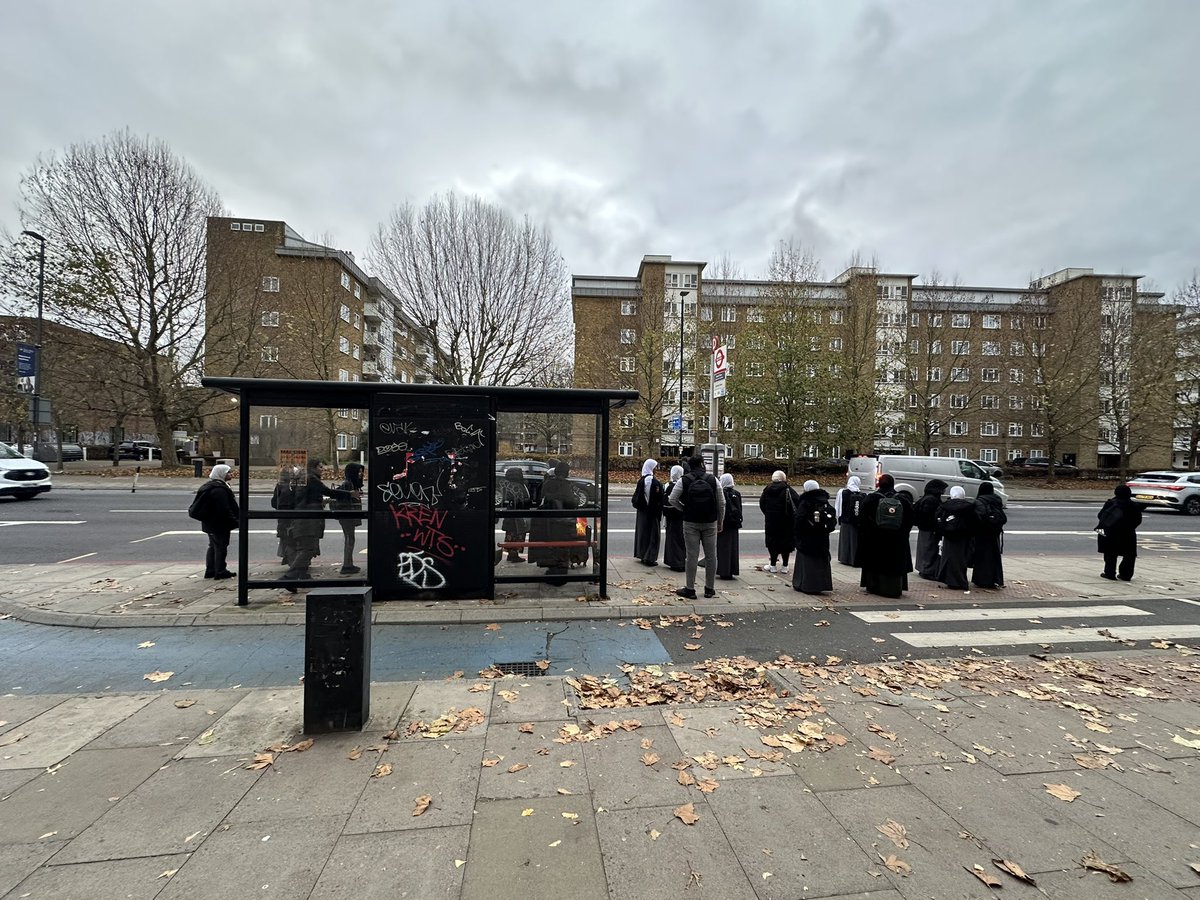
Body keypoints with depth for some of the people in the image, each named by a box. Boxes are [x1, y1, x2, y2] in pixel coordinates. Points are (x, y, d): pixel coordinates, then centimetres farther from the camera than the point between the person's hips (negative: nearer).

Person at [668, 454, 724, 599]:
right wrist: (720, 522, 12)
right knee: (711, 555, 11)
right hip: (710, 523, 1)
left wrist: (684, 509, 7)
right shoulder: (713, 480, -1)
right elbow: (721, 503, 1)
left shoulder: (683, 480, -6)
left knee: (692, 555, 3)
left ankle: (690, 589, 9)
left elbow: (672, 499, -7)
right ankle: (710, 589, 20)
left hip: (690, 523, -1)